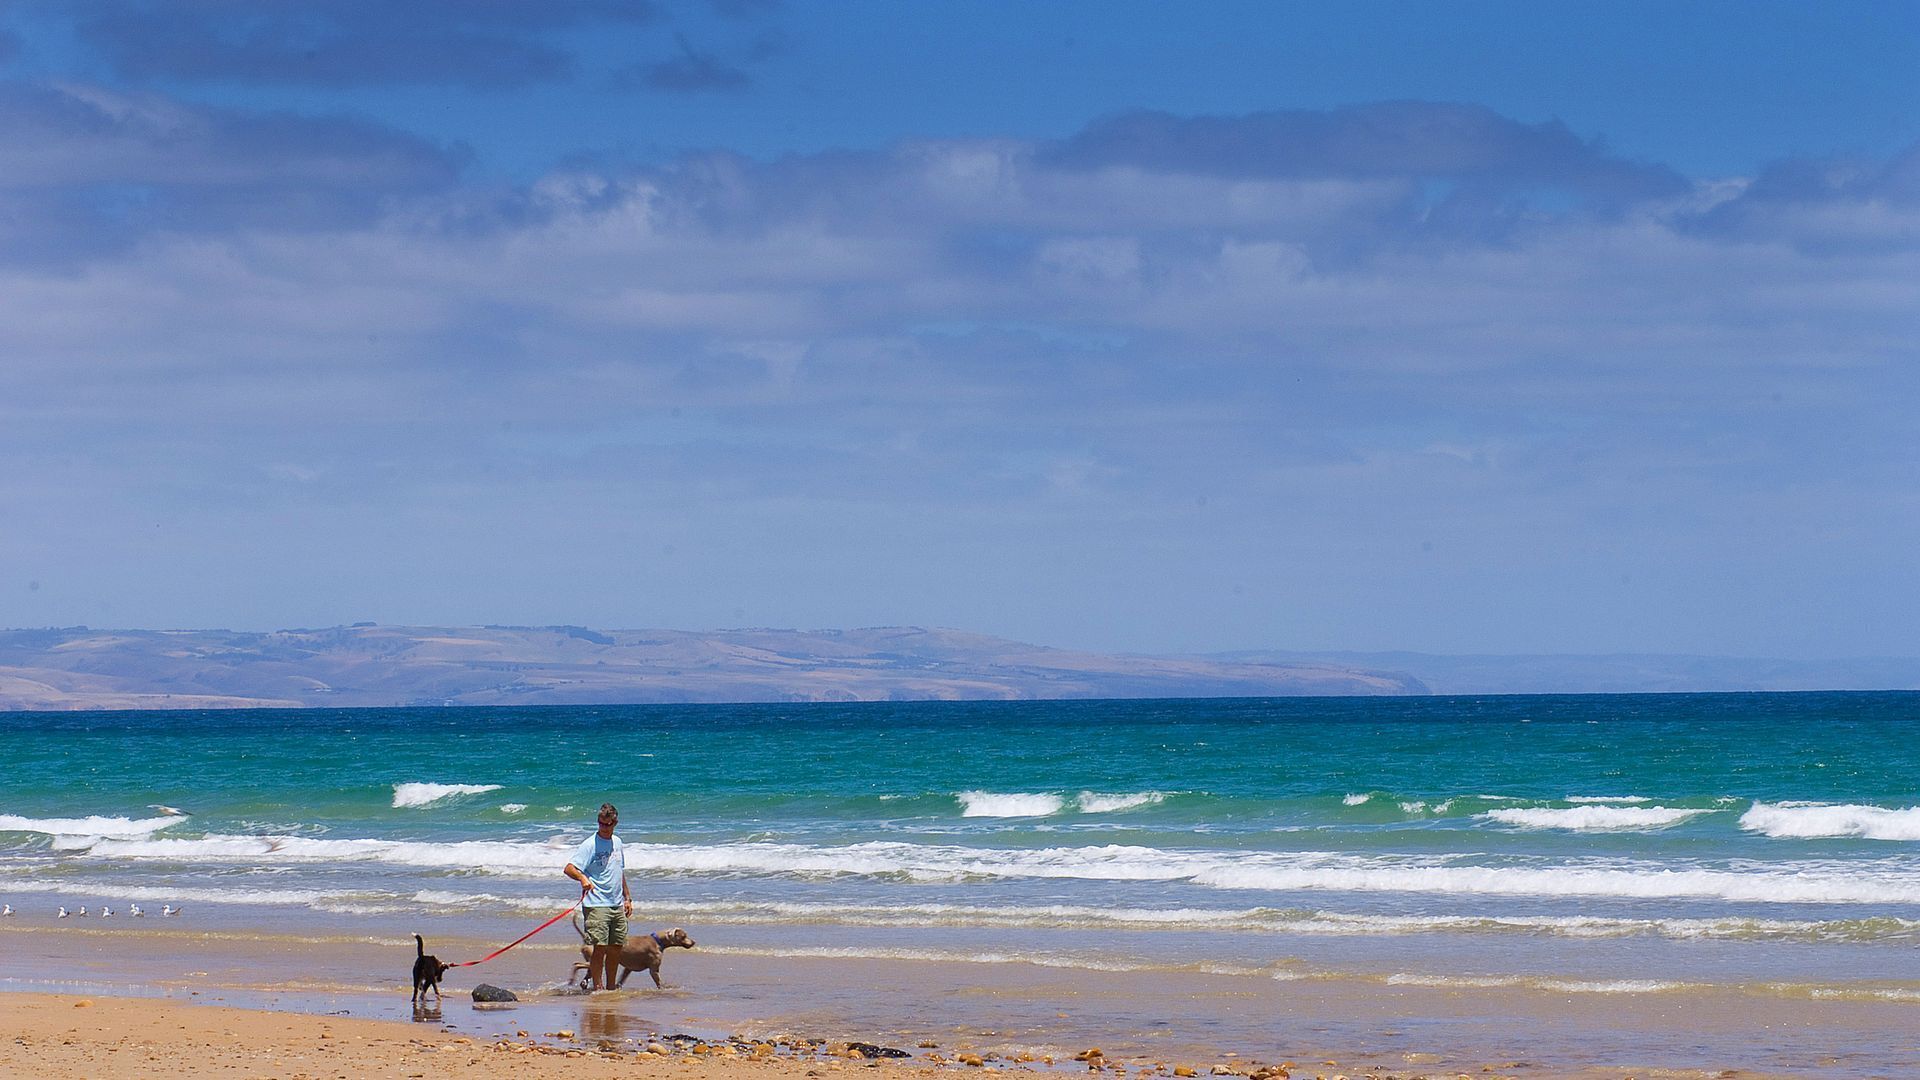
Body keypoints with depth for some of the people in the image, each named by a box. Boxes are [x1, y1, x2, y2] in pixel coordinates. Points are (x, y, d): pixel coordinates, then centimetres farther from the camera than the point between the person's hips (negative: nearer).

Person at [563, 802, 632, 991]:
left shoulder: (617, 843, 14)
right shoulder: (590, 845, -8)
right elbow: (569, 868, -17)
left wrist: (627, 897, 23)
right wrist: (583, 878, -36)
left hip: (617, 905, 7)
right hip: (597, 905, -7)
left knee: (616, 948, 9)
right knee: (599, 947, -10)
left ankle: (611, 987, 19)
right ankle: (597, 987, -6)